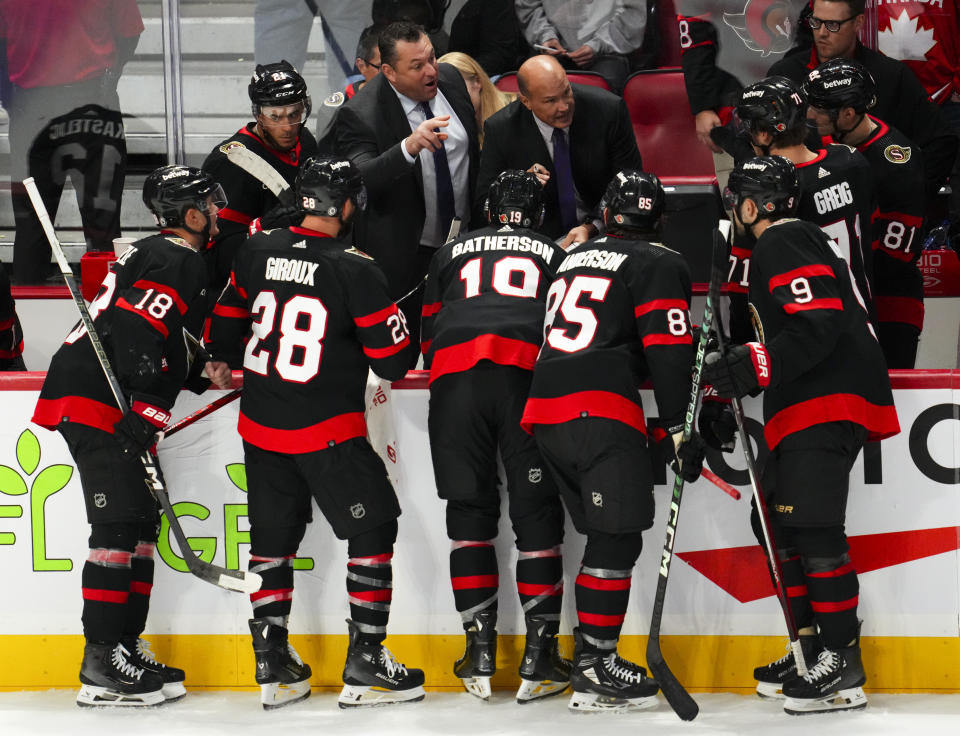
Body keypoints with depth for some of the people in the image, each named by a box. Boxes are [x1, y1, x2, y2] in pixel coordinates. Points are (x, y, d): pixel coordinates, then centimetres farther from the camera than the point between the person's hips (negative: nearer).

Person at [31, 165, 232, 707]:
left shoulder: (156, 253, 23)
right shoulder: (180, 262, -9)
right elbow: (136, 332, -22)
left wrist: (202, 372, 16)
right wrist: (148, 408, -25)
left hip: (85, 395, 11)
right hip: (98, 403, -11)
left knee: (140, 520, 12)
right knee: (121, 523, -13)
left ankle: (126, 648, 16)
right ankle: (101, 666, -15)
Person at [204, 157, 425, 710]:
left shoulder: (257, 252, 2)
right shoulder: (354, 269, -15)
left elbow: (225, 332, 13)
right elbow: (392, 361, -12)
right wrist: (391, 318, 9)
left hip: (260, 426, 6)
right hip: (327, 430, -6)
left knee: (273, 535, 15)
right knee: (373, 526, 5)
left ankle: (272, 664, 17)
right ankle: (365, 664, 2)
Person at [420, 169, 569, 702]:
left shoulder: (451, 253, 29)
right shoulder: (554, 256, 26)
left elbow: (428, 332, 30)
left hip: (455, 377, 1)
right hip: (528, 377, -1)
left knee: (468, 508, 7)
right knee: (536, 511, 2)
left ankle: (480, 652, 4)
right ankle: (539, 653, -3)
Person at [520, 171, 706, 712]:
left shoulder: (574, 258, 25)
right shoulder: (660, 264, 3)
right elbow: (666, 349, -8)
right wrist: (678, 429, -9)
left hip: (544, 409, 7)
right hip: (601, 410, -7)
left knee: (607, 536, 15)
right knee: (617, 540, -6)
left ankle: (593, 659, 15)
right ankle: (595, 669, -12)